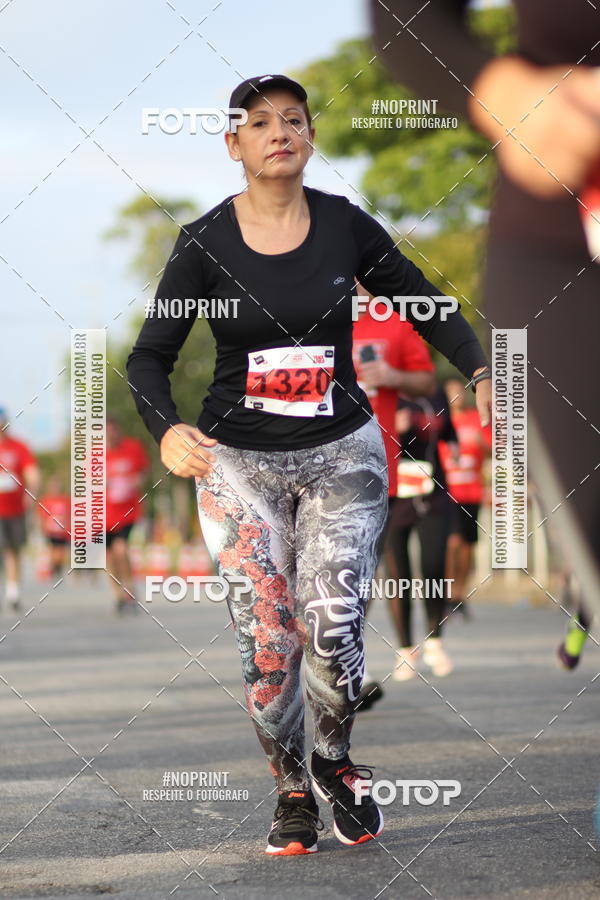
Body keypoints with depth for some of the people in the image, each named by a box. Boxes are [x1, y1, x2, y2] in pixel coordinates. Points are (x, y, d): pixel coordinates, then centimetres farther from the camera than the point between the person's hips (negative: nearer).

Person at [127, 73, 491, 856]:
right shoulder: (205, 243, -5)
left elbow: (425, 306, 10)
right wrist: (167, 429, -24)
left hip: (342, 453, 0)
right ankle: (292, 791, 18)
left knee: (333, 627, -14)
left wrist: (482, 372, -7)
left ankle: (335, 764, 14)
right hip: (238, 461, 0)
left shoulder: (345, 226, -2)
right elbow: (149, 357, -4)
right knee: (267, 641, -4)